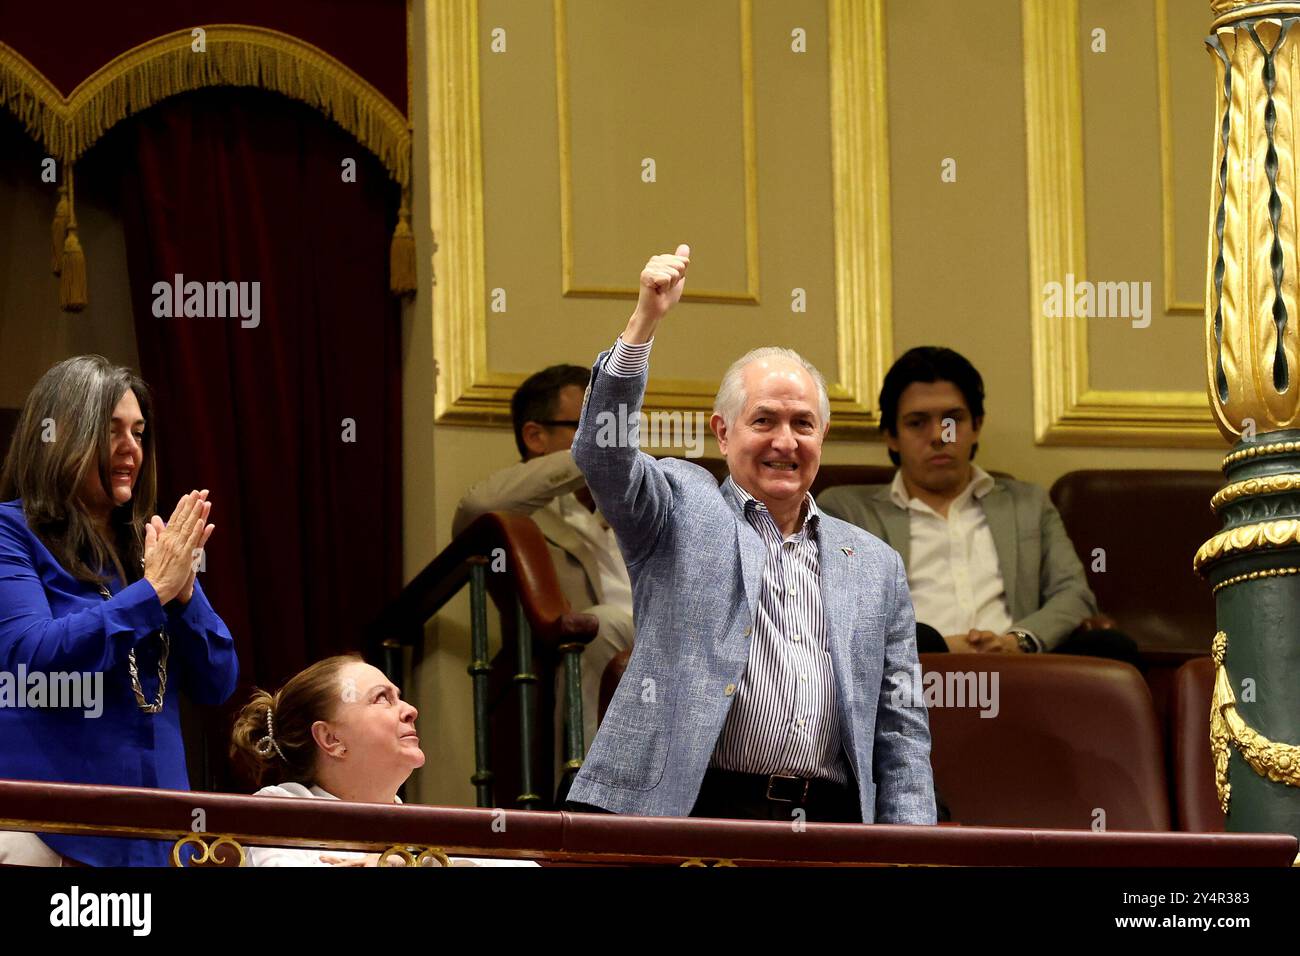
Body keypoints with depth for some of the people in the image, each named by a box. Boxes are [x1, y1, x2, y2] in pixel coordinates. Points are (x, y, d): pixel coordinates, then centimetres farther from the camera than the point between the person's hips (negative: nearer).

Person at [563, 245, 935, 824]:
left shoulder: (875, 566, 20)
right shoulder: (683, 511, 13)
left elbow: (901, 736, 18)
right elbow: (601, 452, -6)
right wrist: (644, 323, -17)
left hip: (833, 825, 3)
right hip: (695, 814, -3)